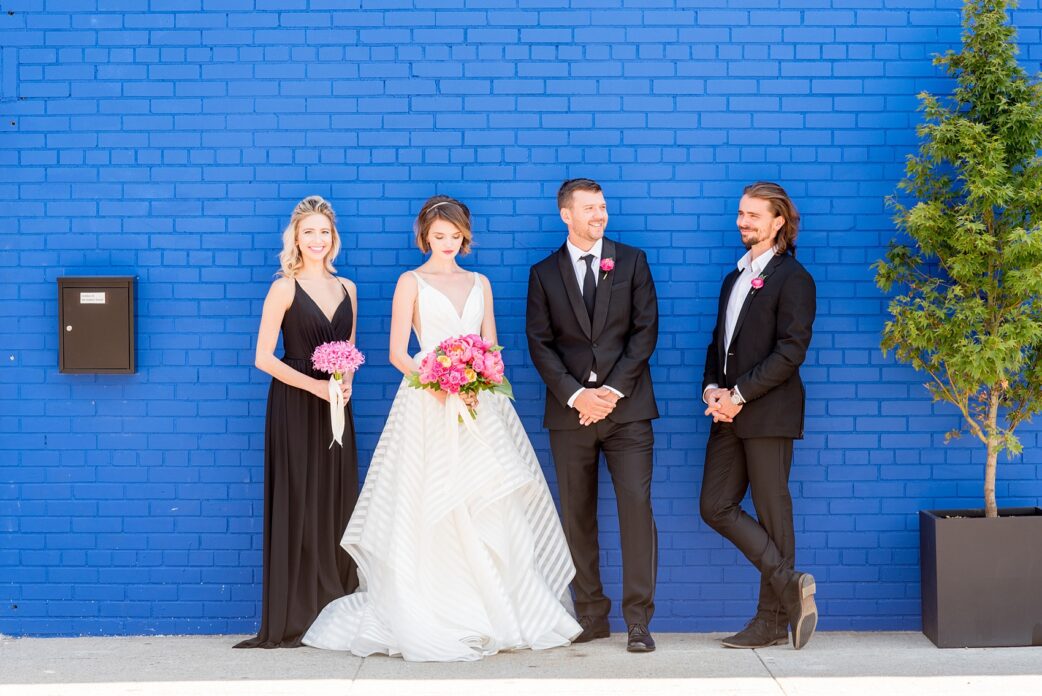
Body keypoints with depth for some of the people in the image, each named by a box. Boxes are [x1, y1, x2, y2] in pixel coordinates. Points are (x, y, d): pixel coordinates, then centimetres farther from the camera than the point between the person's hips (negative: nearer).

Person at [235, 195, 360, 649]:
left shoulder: (347, 289, 11)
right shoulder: (285, 289, -4)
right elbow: (264, 358, -9)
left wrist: (346, 383, -3)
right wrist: (315, 385, -17)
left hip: (335, 409, 5)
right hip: (294, 408, -5)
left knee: (337, 507, 6)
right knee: (296, 510, -4)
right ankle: (289, 622, 3)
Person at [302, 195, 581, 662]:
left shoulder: (479, 283, 16)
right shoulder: (412, 282, 5)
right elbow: (397, 353, -2)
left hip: (479, 405, 4)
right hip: (429, 404, -4)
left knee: (492, 510, -1)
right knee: (433, 513, -6)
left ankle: (499, 615, 8)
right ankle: (431, 622, 0)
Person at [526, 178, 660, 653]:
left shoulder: (631, 261, 8)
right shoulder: (544, 273, 9)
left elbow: (646, 329, 1)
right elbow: (540, 344, 3)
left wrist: (613, 390, -9)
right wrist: (575, 395, -11)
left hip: (626, 407, -1)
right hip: (570, 411, 1)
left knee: (636, 507, -9)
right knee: (577, 517, 5)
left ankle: (638, 621, -4)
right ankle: (591, 616, 14)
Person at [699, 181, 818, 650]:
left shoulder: (792, 278, -7)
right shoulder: (735, 278, 19)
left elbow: (791, 351, -15)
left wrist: (740, 395, -16)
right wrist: (712, 389, 0)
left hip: (768, 413, -8)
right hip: (729, 414, 8)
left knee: (772, 512, -1)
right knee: (716, 507, 3)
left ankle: (773, 620, 7)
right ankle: (789, 583, 9)